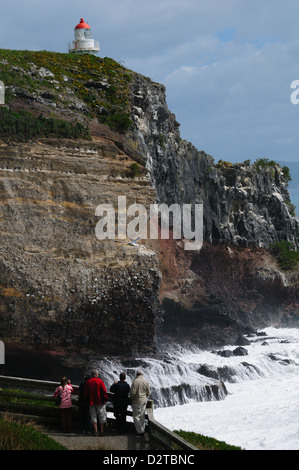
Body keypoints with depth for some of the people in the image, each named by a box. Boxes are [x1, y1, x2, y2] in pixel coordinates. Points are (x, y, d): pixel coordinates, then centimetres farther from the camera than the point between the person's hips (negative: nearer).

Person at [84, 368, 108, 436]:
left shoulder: (88, 382, 0)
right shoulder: (100, 381, -9)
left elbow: (85, 393, 5)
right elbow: (104, 391, -11)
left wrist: (87, 400, 17)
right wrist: (105, 399, 0)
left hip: (91, 402, 3)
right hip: (100, 401, -2)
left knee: (93, 417, 6)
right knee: (101, 416, 8)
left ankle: (95, 431, 2)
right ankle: (102, 431, 9)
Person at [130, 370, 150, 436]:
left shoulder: (136, 381, -18)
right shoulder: (146, 382, 0)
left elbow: (132, 392, -19)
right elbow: (148, 392, 6)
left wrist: (131, 399, -2)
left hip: (137, 401, -7)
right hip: (144, 401, 7)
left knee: (136, 416, 1)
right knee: (142, 416, 17)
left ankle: (140, 431, -1)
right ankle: (143, 429, 23)